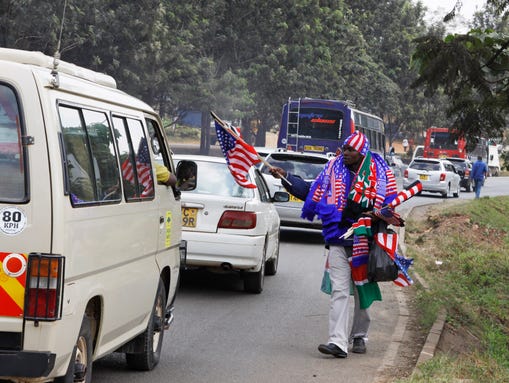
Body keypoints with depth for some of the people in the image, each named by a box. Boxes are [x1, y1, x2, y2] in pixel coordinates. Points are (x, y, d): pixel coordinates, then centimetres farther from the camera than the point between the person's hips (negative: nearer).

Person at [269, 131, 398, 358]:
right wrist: (285, 177, 7)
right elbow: (310, 191, 14)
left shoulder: (380, 173, 0)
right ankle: (338, 342, -17)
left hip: (365, 241, 0)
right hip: (338, 240, 0)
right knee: (339, 290, -10)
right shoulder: (332, 169, 6)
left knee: (363, 289, 12)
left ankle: (359, 336, 29)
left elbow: (392, 202, 4)